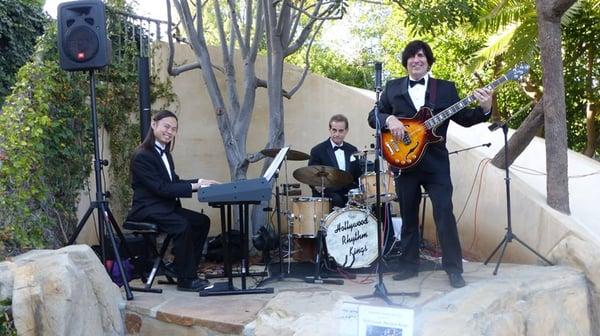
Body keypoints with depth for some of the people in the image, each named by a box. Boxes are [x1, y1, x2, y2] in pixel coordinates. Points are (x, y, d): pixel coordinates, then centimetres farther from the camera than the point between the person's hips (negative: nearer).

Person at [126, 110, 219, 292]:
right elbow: (160, 188, -22)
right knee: (183, 225, -31)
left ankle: (185, 269, 3)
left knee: (202, 221, -6)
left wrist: (200, 181, -1)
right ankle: (186, 280, -20)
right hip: (147, 210, -9)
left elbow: (174, 182, 15)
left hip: (166, 206, 9)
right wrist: (194, 186, -24)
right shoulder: (142, 155, -15)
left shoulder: (164, 153, 15)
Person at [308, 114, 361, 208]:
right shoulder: (317, 151, 1)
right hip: (327, 194, -4)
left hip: (350, 194, 4)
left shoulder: (352, 151, 15)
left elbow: (358, 177, 20)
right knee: (337, 199, -34)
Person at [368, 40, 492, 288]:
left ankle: (454, 268, 1)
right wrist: (389, 119, -13)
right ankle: (409, 265, 21)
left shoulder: (445, 88, 7)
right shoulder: (392, 88, 10)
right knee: (408, 217, 10)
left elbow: (464, 119, 3)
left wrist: (484, 109, -15)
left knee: (444, 215, -7)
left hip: (435, 162, -1)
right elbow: (373, 116, 7)